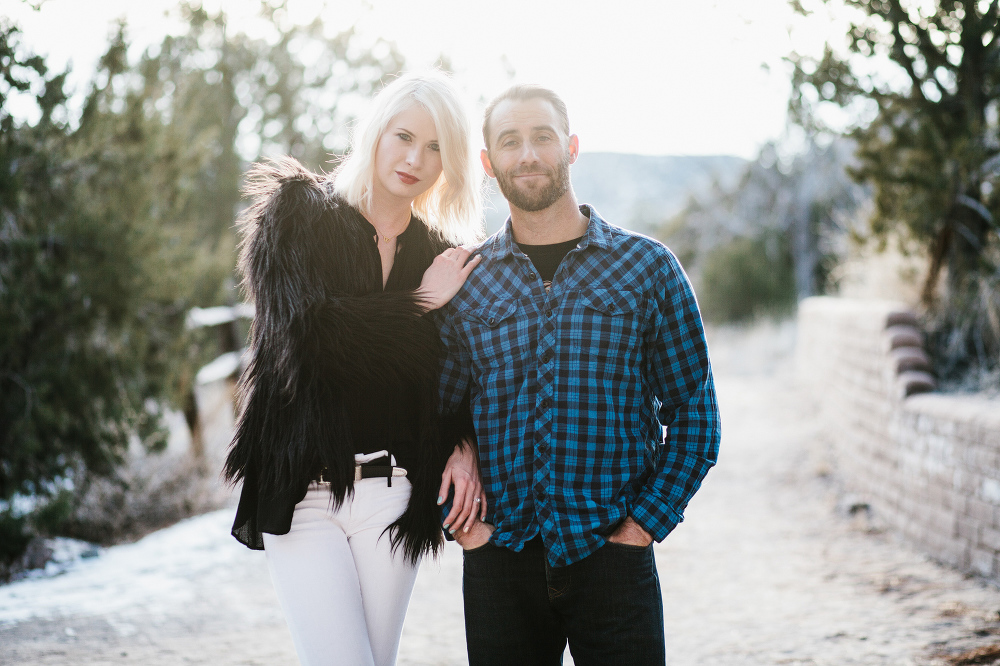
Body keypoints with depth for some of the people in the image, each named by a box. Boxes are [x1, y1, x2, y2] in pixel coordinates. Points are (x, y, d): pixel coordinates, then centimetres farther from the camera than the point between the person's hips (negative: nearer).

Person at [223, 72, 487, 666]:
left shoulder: (442, 256, 10)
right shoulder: (296, 213, 0)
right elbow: (302, 330, -15)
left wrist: (463, 445, -5)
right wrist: (420, 302, -6)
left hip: (394, 493, 3)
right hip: (302, 489, -3)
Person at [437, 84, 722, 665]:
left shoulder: (648, 268, 2)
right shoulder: (465, 283, 6)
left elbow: (693, 412, 3)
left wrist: (647, 520, -5)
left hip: (611, 554, -1)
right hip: (499, 558, 1)